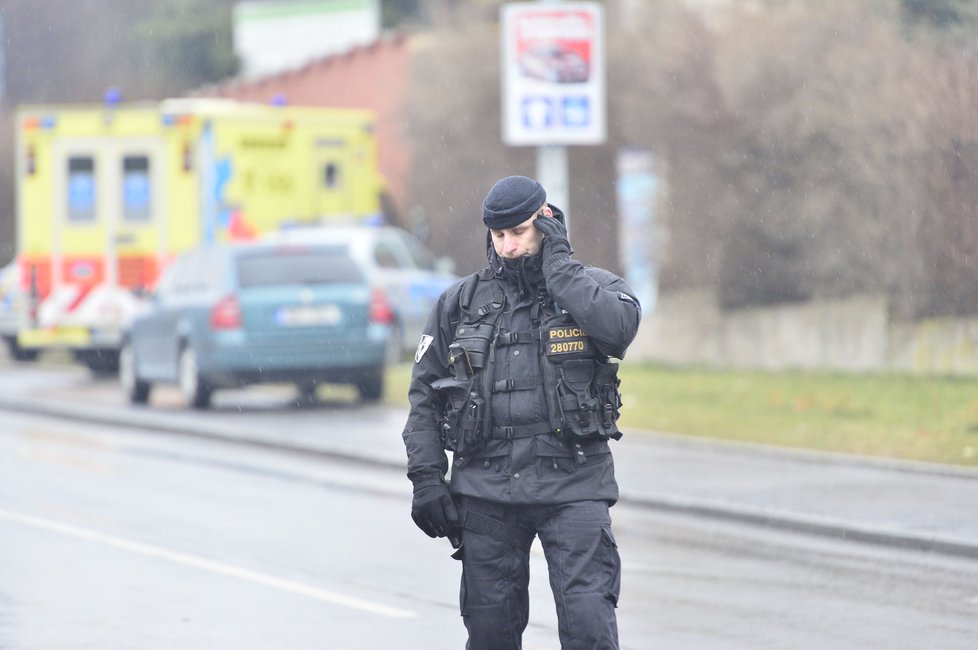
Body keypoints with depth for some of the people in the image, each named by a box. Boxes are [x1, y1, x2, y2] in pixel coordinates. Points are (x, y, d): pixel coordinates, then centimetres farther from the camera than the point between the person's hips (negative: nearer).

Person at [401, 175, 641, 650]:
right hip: (485, 493, 2)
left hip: (573, 488, -2)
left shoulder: (592, 288, 4)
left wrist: (557, 261, -11)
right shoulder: (461, 303, 11)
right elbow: (425, 395, 13)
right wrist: (426, 479, 2)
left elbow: (618, 327, -20)